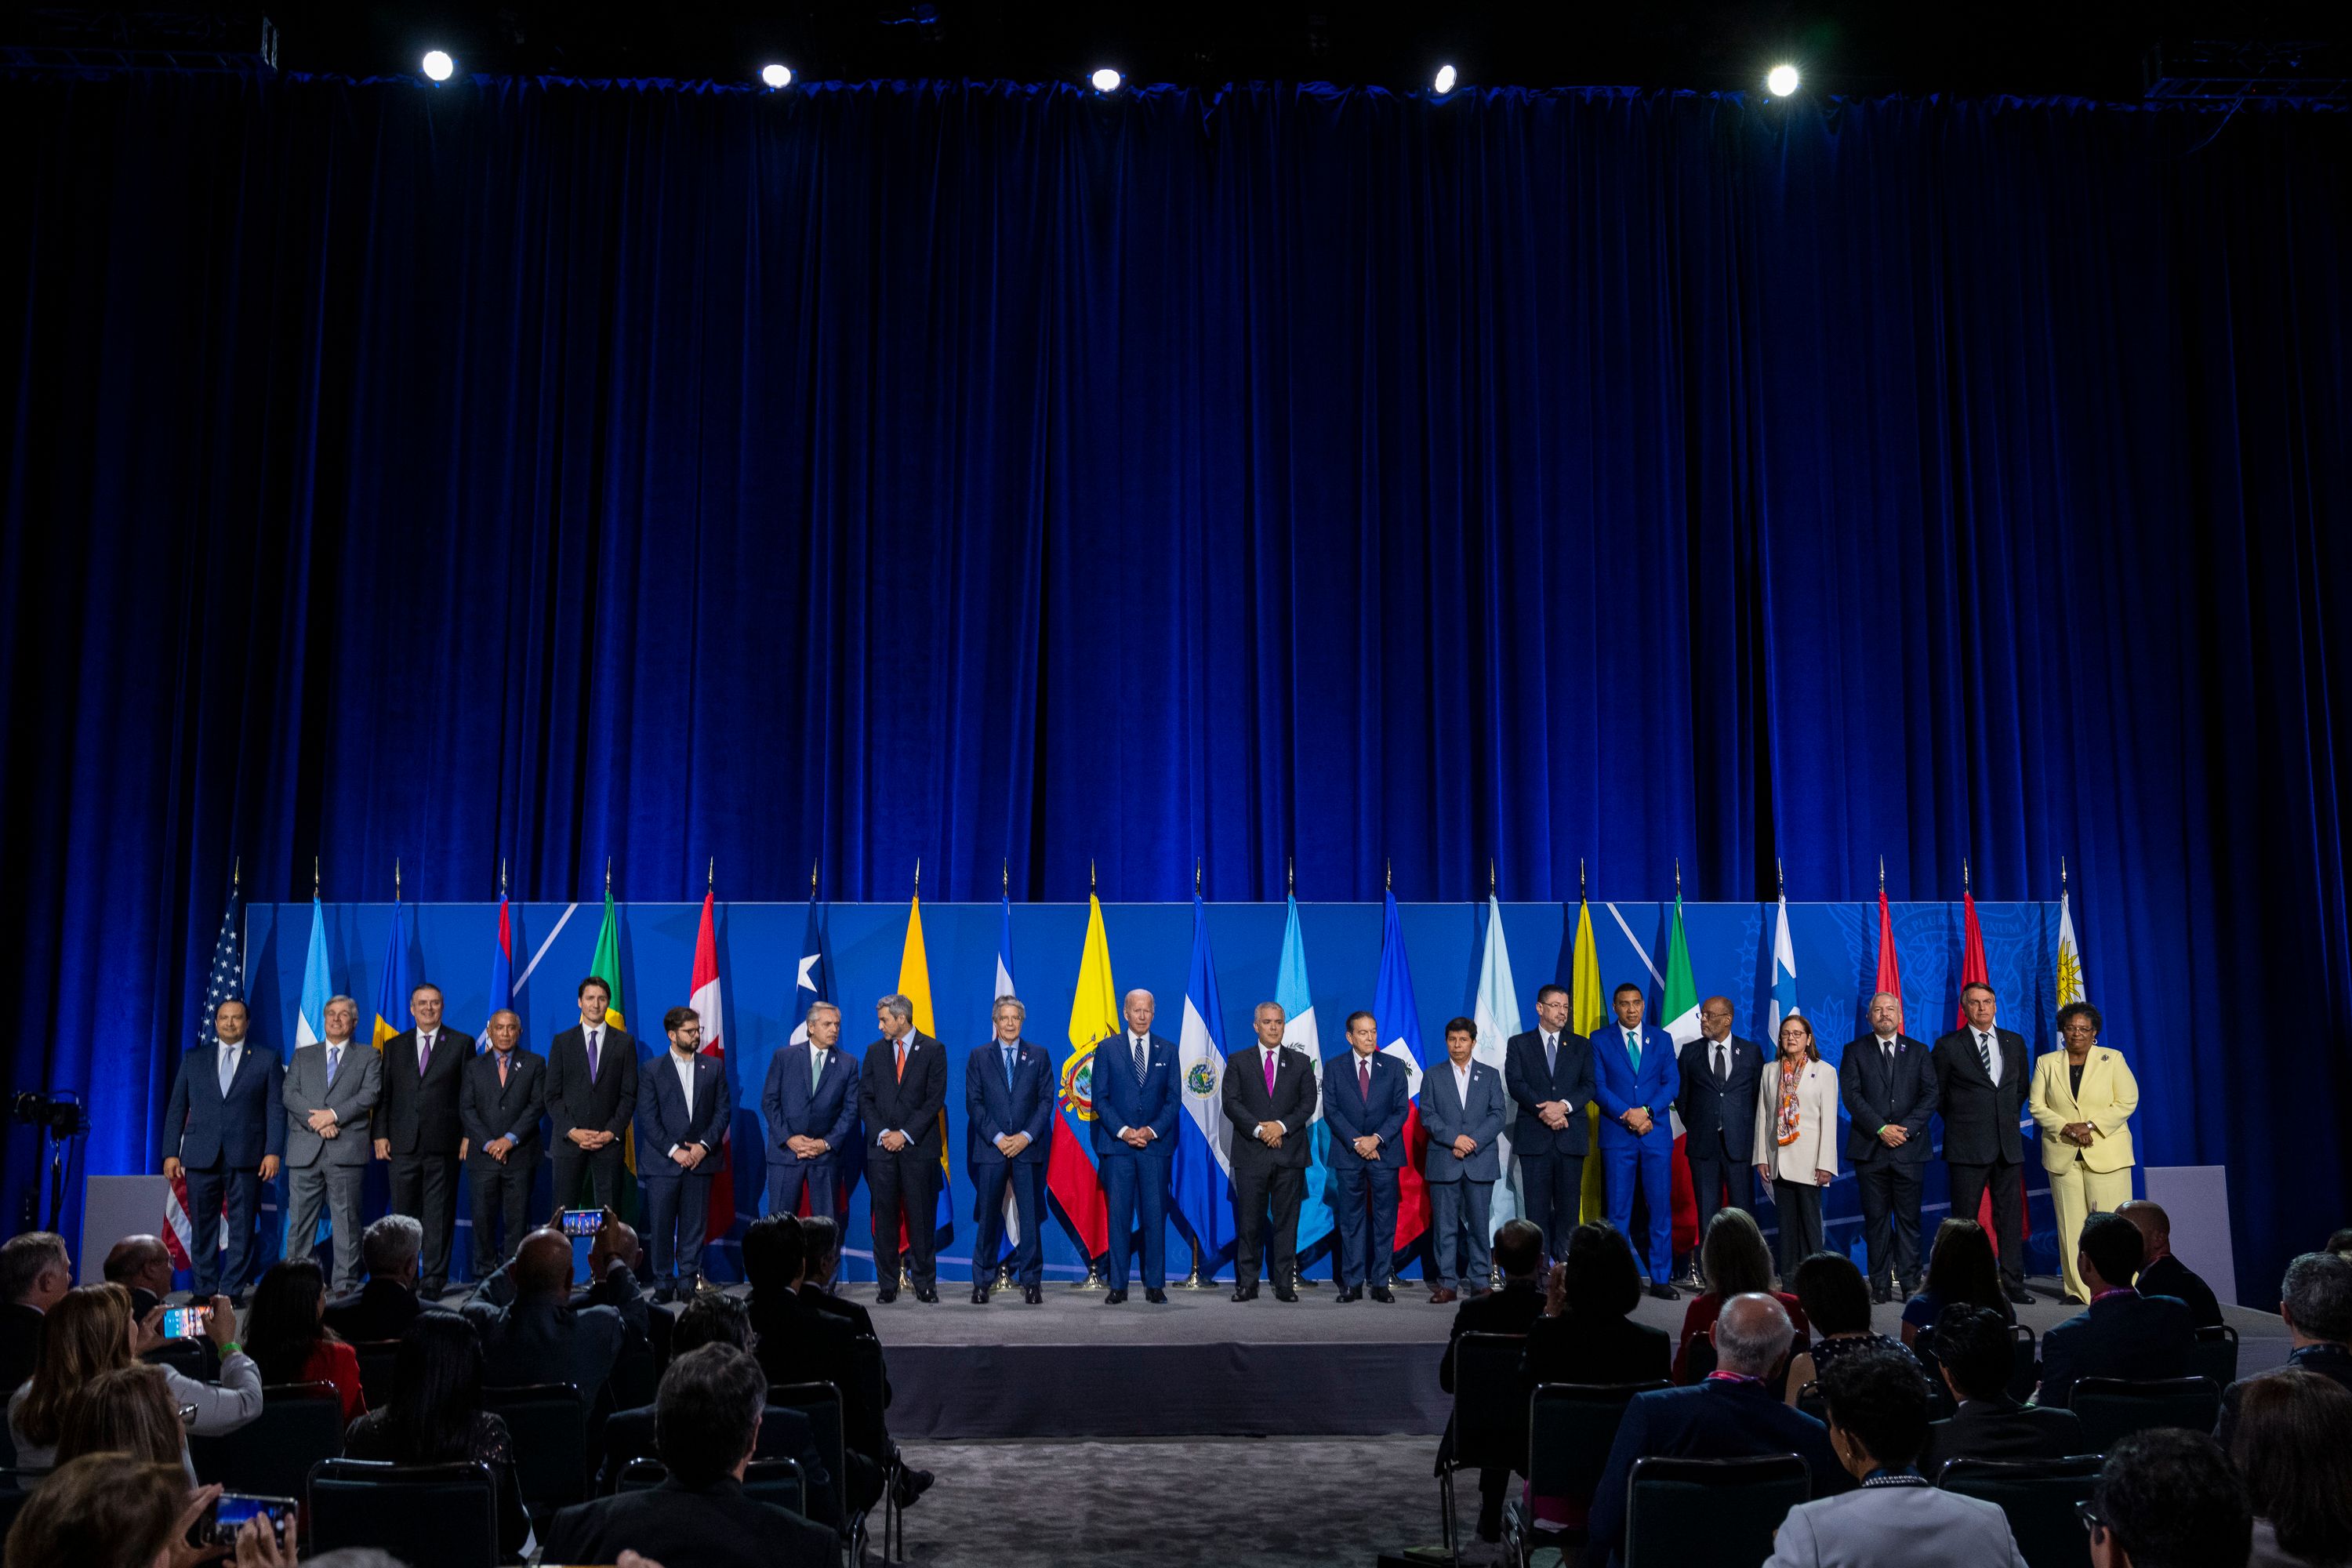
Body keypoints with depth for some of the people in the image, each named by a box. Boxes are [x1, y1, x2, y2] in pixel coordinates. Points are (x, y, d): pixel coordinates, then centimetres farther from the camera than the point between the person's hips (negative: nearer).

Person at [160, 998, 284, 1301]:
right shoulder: (193, 1059, 12)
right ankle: (205, 1290, 12)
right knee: (203, 1227, 4)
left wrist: (274, 1151, -7)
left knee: (242, 1228, -1)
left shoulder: (266, 1059, 6)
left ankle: (232, 1290, 4)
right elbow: (177, 1108, 11)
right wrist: (171, 1153, 3)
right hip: (201, 1156, 2)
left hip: (246, 1157, -2)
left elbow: (274, 1110, 2)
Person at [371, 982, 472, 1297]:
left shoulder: (461, 1044, 6)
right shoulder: (394, 1046, 13)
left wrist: (468, 1135, -4)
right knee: (404, 1214, 5)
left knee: (439, 1214, 0)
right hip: (403, 1142, 2)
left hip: (443, 1142, -2)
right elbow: (383, 1095, 11)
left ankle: (434, 1279, 6)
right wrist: (380, 1134, 1)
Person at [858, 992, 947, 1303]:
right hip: (881, 1147, 3)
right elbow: (865, 1098, 9)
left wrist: (905, 1134, -10)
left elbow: (935, 1099, -4)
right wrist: (882, 1133, -6)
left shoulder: (933, 1050, 1)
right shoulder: (875, 1051, 11)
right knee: (884, 1218, 2)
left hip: (919, 1147, -3)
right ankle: (886, 1284, 8)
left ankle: (925, 1283, 7)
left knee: (921, 1217, 0)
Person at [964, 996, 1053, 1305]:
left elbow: (1046, 1100, 4)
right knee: (987, 1217, 2)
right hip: (990, 1149, 0)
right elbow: (974, 1103, 2)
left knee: (1030, 1216, 0)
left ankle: (1031, 1281, 7)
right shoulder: (979, 1057, 8)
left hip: (1028, 1148, 0)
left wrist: (1026, 1136, -8)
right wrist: (997, 1138, -9)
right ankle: (982, 1282, 9)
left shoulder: (1038, 1056, 9)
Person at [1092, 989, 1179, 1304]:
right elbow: (1100, 1098, 1)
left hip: (1155, 1144, 1)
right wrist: (1123, 1131, -11)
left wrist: (1152, 1131, -9)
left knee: (1155, 1216, 0)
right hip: (1117, 1146, -1)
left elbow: (1174, 1099, 5)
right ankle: (1118, 1286, 6)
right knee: (1118, 1216, 0)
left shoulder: (1167, 1051, 10)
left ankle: (1155, 1286, 7)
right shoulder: (1107, 1049, 6)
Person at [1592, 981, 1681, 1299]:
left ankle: (1660, 1279, 8)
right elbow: (1598, 1086, -2)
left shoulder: (1662, 1038, 10)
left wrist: (1646, 1111, -12)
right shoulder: (1600, 1040, 5)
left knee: (1660, 1209, 2)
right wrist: (1627, 1115, -14)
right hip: (1617, 1136, -1)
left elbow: (1672, 1083, 3)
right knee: (1618, 1211, 1)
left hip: (1656, 1133, 1)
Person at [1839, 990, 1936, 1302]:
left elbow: (1930, 1095, 3)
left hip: (1909, 1148, 1)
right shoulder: (1855, 1051, 8)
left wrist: (1906, 1128, -10)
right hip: (1870, 1148, -1)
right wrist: (1881, 1129, -12)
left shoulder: (1918, 1051, 12)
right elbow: (1851, 1095, -2)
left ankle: (1909, 1283, 6)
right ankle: (1881, 1285, 6)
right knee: (1876, 1219, 1)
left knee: (1909, 1218, 1)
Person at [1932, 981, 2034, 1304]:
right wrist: (1960, 1120, 5)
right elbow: (1937, 1095, 7)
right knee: (1964, 1217, 0)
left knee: (2011, 1215, 4)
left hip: (2008, 1144, 3)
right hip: (1967, 1145, -3)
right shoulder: (1948, 1046, 0)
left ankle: (2013, 1283, 9)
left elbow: (2022, 1087, 21)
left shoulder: (2015, 1042, 11)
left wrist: (2009, 1117, 12)